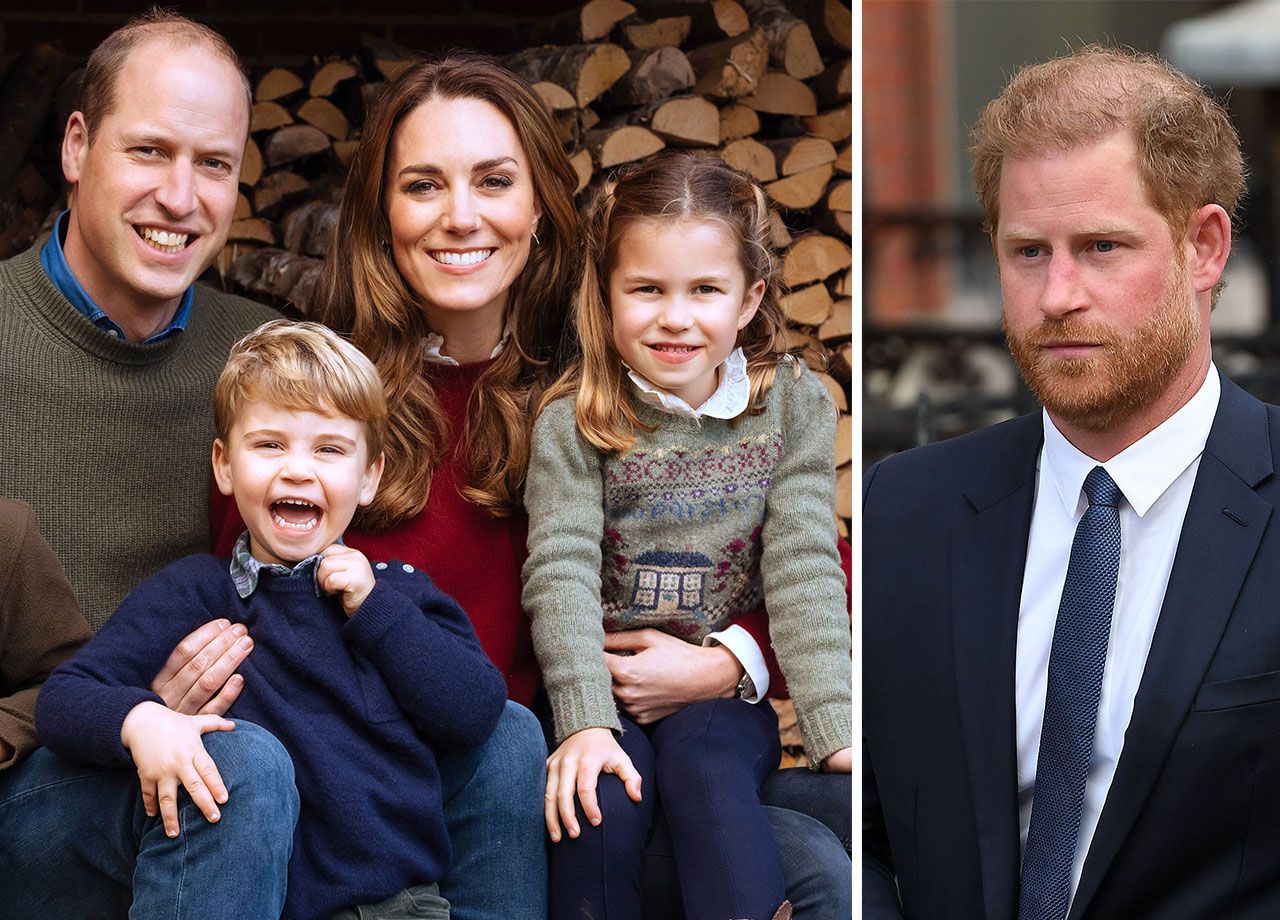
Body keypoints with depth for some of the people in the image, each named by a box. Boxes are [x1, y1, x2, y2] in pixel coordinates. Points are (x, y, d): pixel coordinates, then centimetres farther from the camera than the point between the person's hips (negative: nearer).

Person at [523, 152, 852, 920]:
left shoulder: (794, 405, 0)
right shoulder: (572, 424, -4)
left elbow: (804, 569, -6)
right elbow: (562, 572, -14)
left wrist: (836, 729, -18)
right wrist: (586, 722, -28)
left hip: (726, 690, 0)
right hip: (606, 690, 0)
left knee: (708, 770, -30)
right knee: (600, 803, -27)